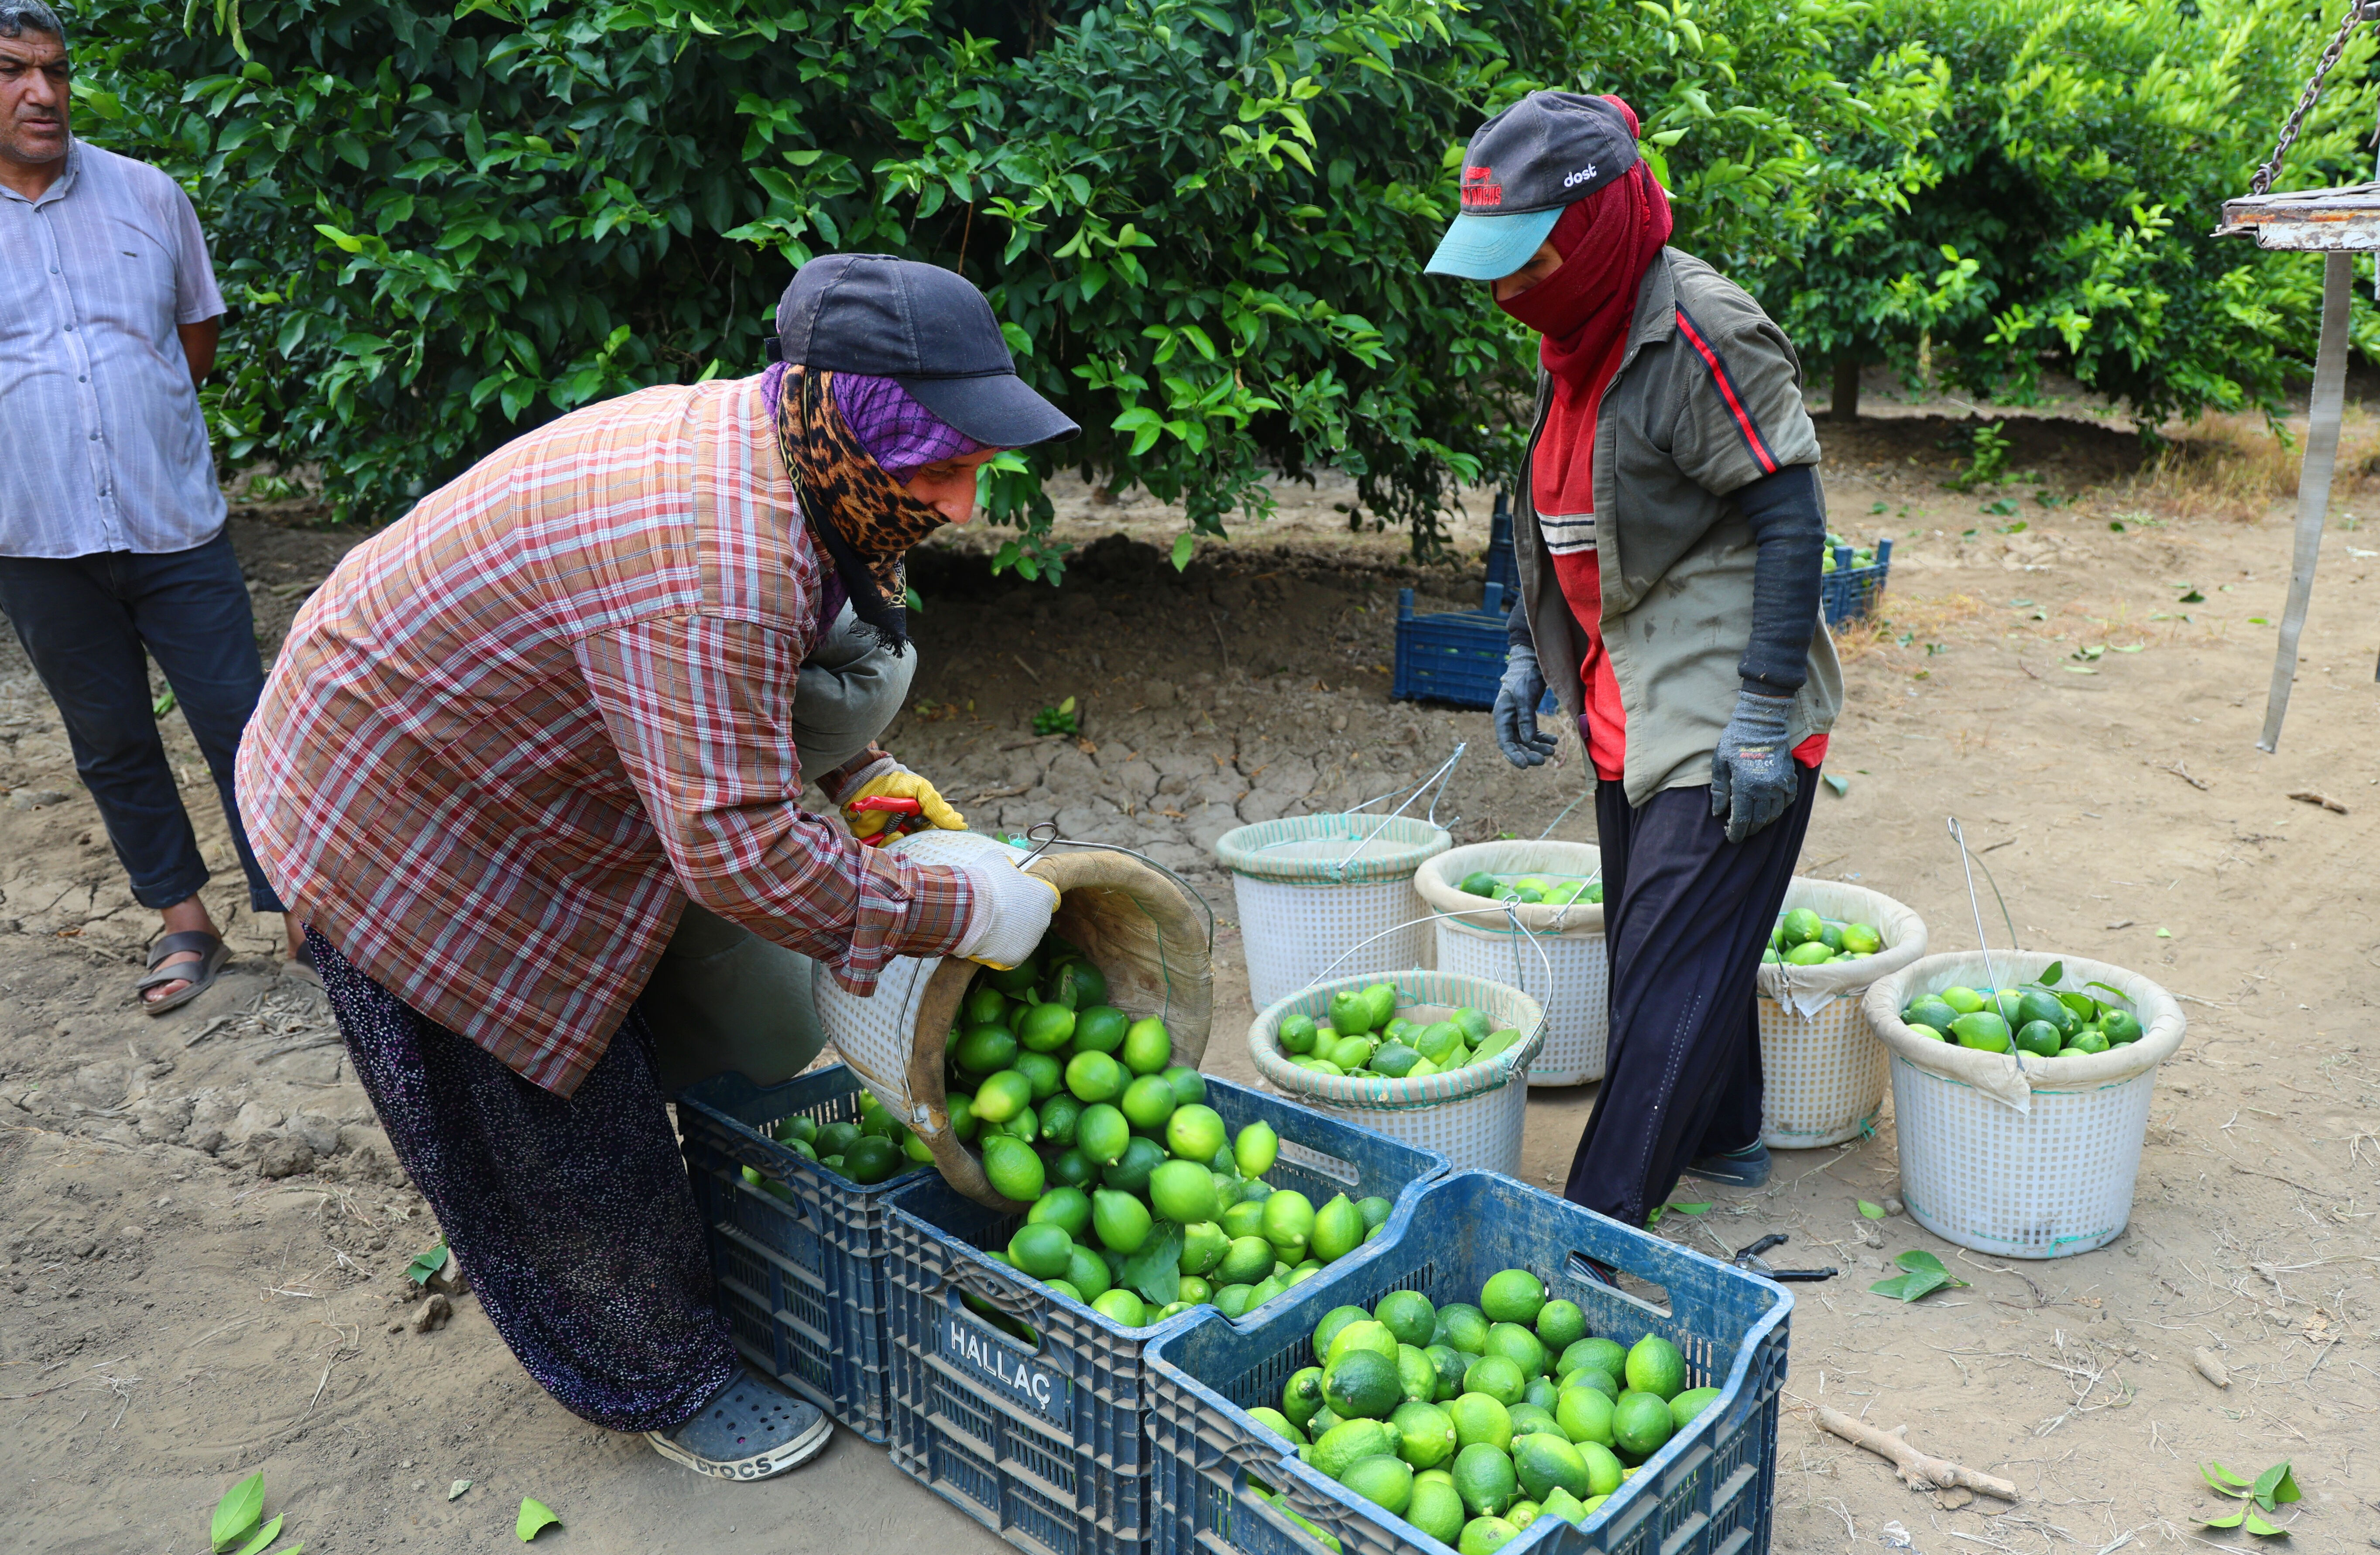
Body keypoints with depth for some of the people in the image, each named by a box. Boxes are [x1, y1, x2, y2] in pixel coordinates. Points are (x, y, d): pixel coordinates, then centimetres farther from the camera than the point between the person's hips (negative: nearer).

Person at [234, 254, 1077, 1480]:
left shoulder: (757, 445, -6)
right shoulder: (716, 568, -40)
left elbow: (730, 691, 12)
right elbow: (742, 852, -38)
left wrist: (857, 774, 2)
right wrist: (958, 911, -28)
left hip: (455, 757, 10)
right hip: (391, 831, -10)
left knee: (606, 1071, 22)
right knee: (556, 1129, 5)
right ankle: (662, 1385, 25)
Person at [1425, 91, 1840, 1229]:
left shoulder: (1702, 336, -18)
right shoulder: (1575, 338, 9)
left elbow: (1789, 522, -19)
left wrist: (1765, 715, -20)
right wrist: (1530, 654, 16)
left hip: (1717, 717, -9)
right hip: (1630, 707, 9)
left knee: (1672, 965, -5)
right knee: (1655, 946, 18)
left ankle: (1604, 1213, 1)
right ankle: (1722, 1135, 37)